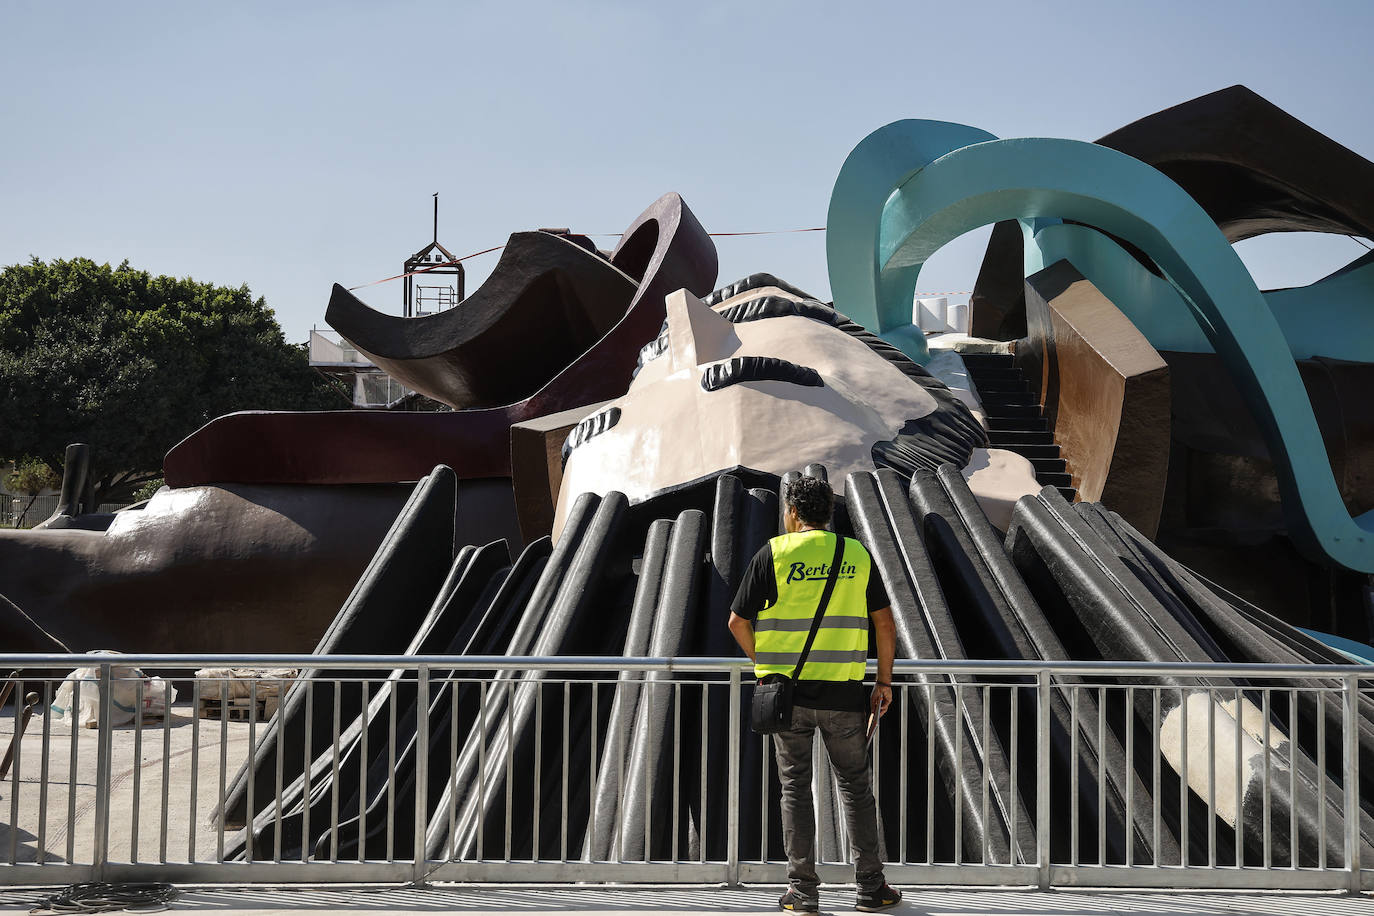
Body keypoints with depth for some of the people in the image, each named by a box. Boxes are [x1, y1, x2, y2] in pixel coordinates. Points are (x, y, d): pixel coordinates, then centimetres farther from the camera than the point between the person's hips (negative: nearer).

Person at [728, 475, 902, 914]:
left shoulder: (774, 553, -2)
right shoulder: (857, 554, 5)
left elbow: (738, 621, -2)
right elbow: (884, 623, 4)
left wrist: (763, 663, 13)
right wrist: (884, 682, 12)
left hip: (788, 691, -1)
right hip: (843, 693, 2)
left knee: (796, 786, 7)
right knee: (855, 784, 12)